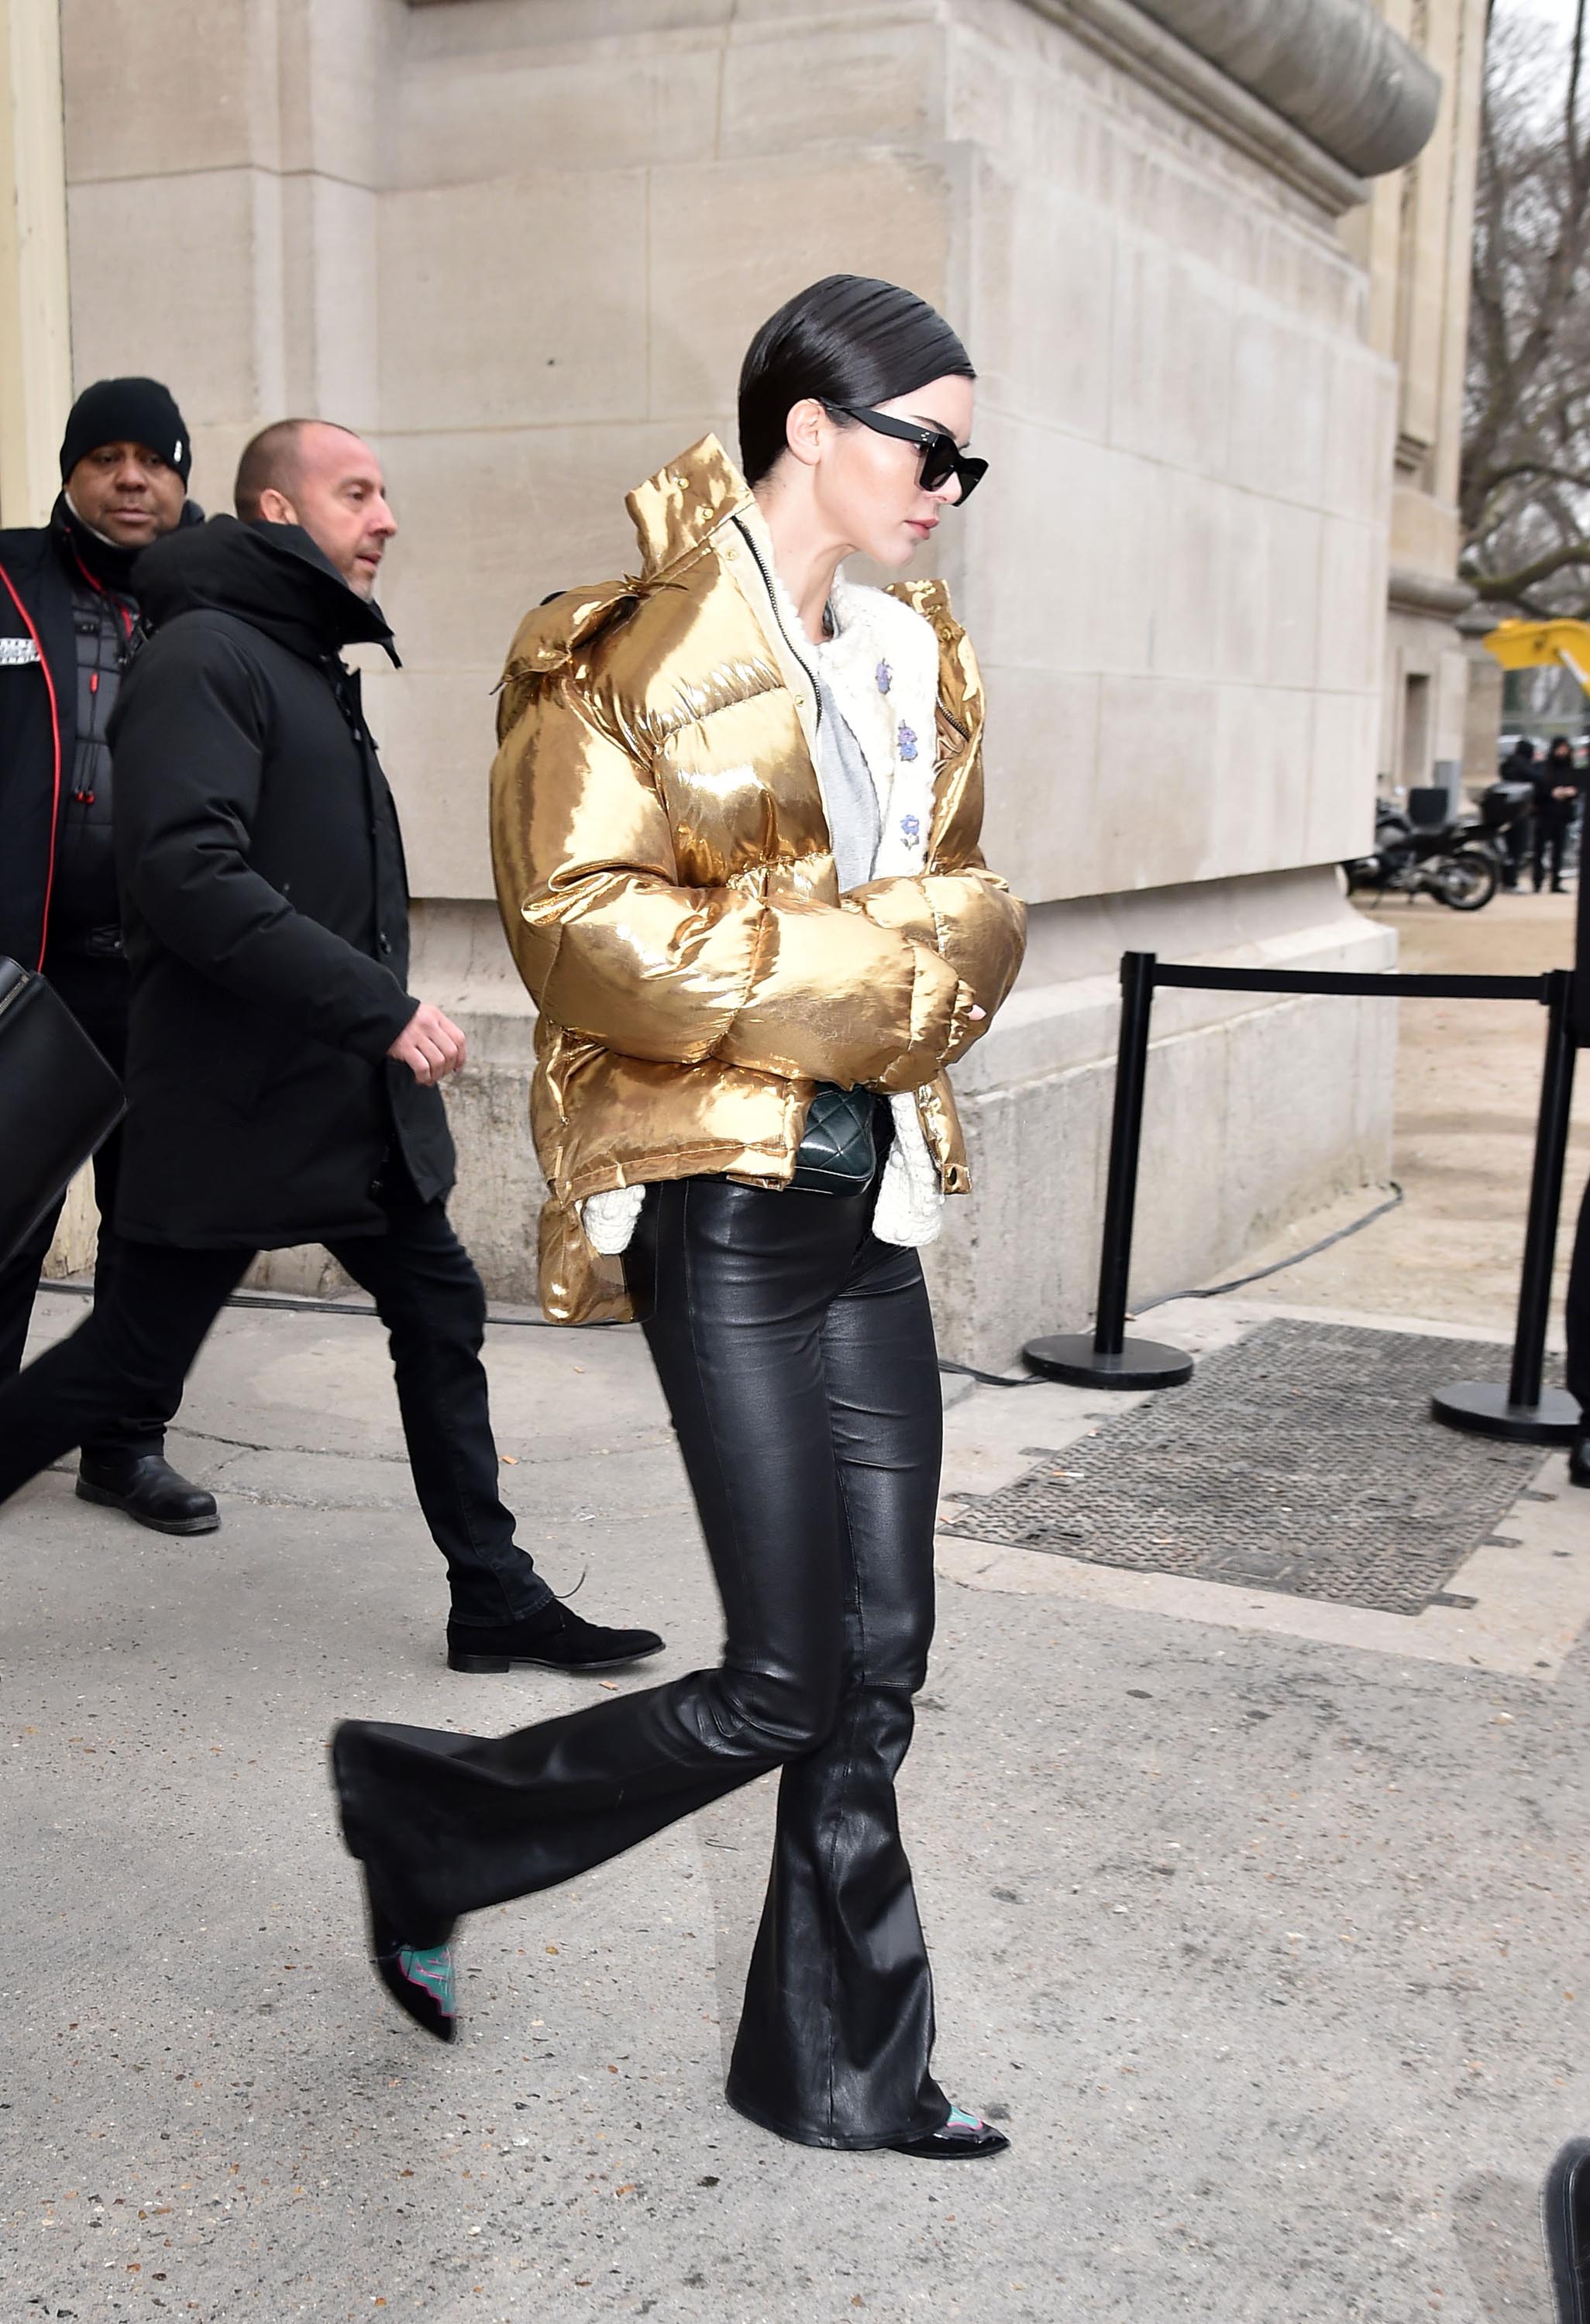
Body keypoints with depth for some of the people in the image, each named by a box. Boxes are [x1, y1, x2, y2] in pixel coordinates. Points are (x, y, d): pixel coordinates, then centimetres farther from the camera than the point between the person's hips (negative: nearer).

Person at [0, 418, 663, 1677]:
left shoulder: (313, 663, 16)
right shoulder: (206, 656, -14)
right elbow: (186, 875, -27)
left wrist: (382, 1016, 15)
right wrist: (379, 1005, -28)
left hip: (354, 1097, 9)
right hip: (237, 1101, -9)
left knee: (442, 1314, 9)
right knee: (137, 1348, 1)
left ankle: (497, 1599, 17)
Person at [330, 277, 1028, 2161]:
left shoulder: (918, 663, 15)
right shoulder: (631, 651, -8)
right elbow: (580, 932, -16)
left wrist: (936, 952, -1)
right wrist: (849, 964, -15)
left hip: (869, 1191, 8)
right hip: (721, 1202, -7)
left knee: (882, 1655, 9)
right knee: (785, 1687, -5)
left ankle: (843, 2068, 25)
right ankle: (428, 1820, 20)